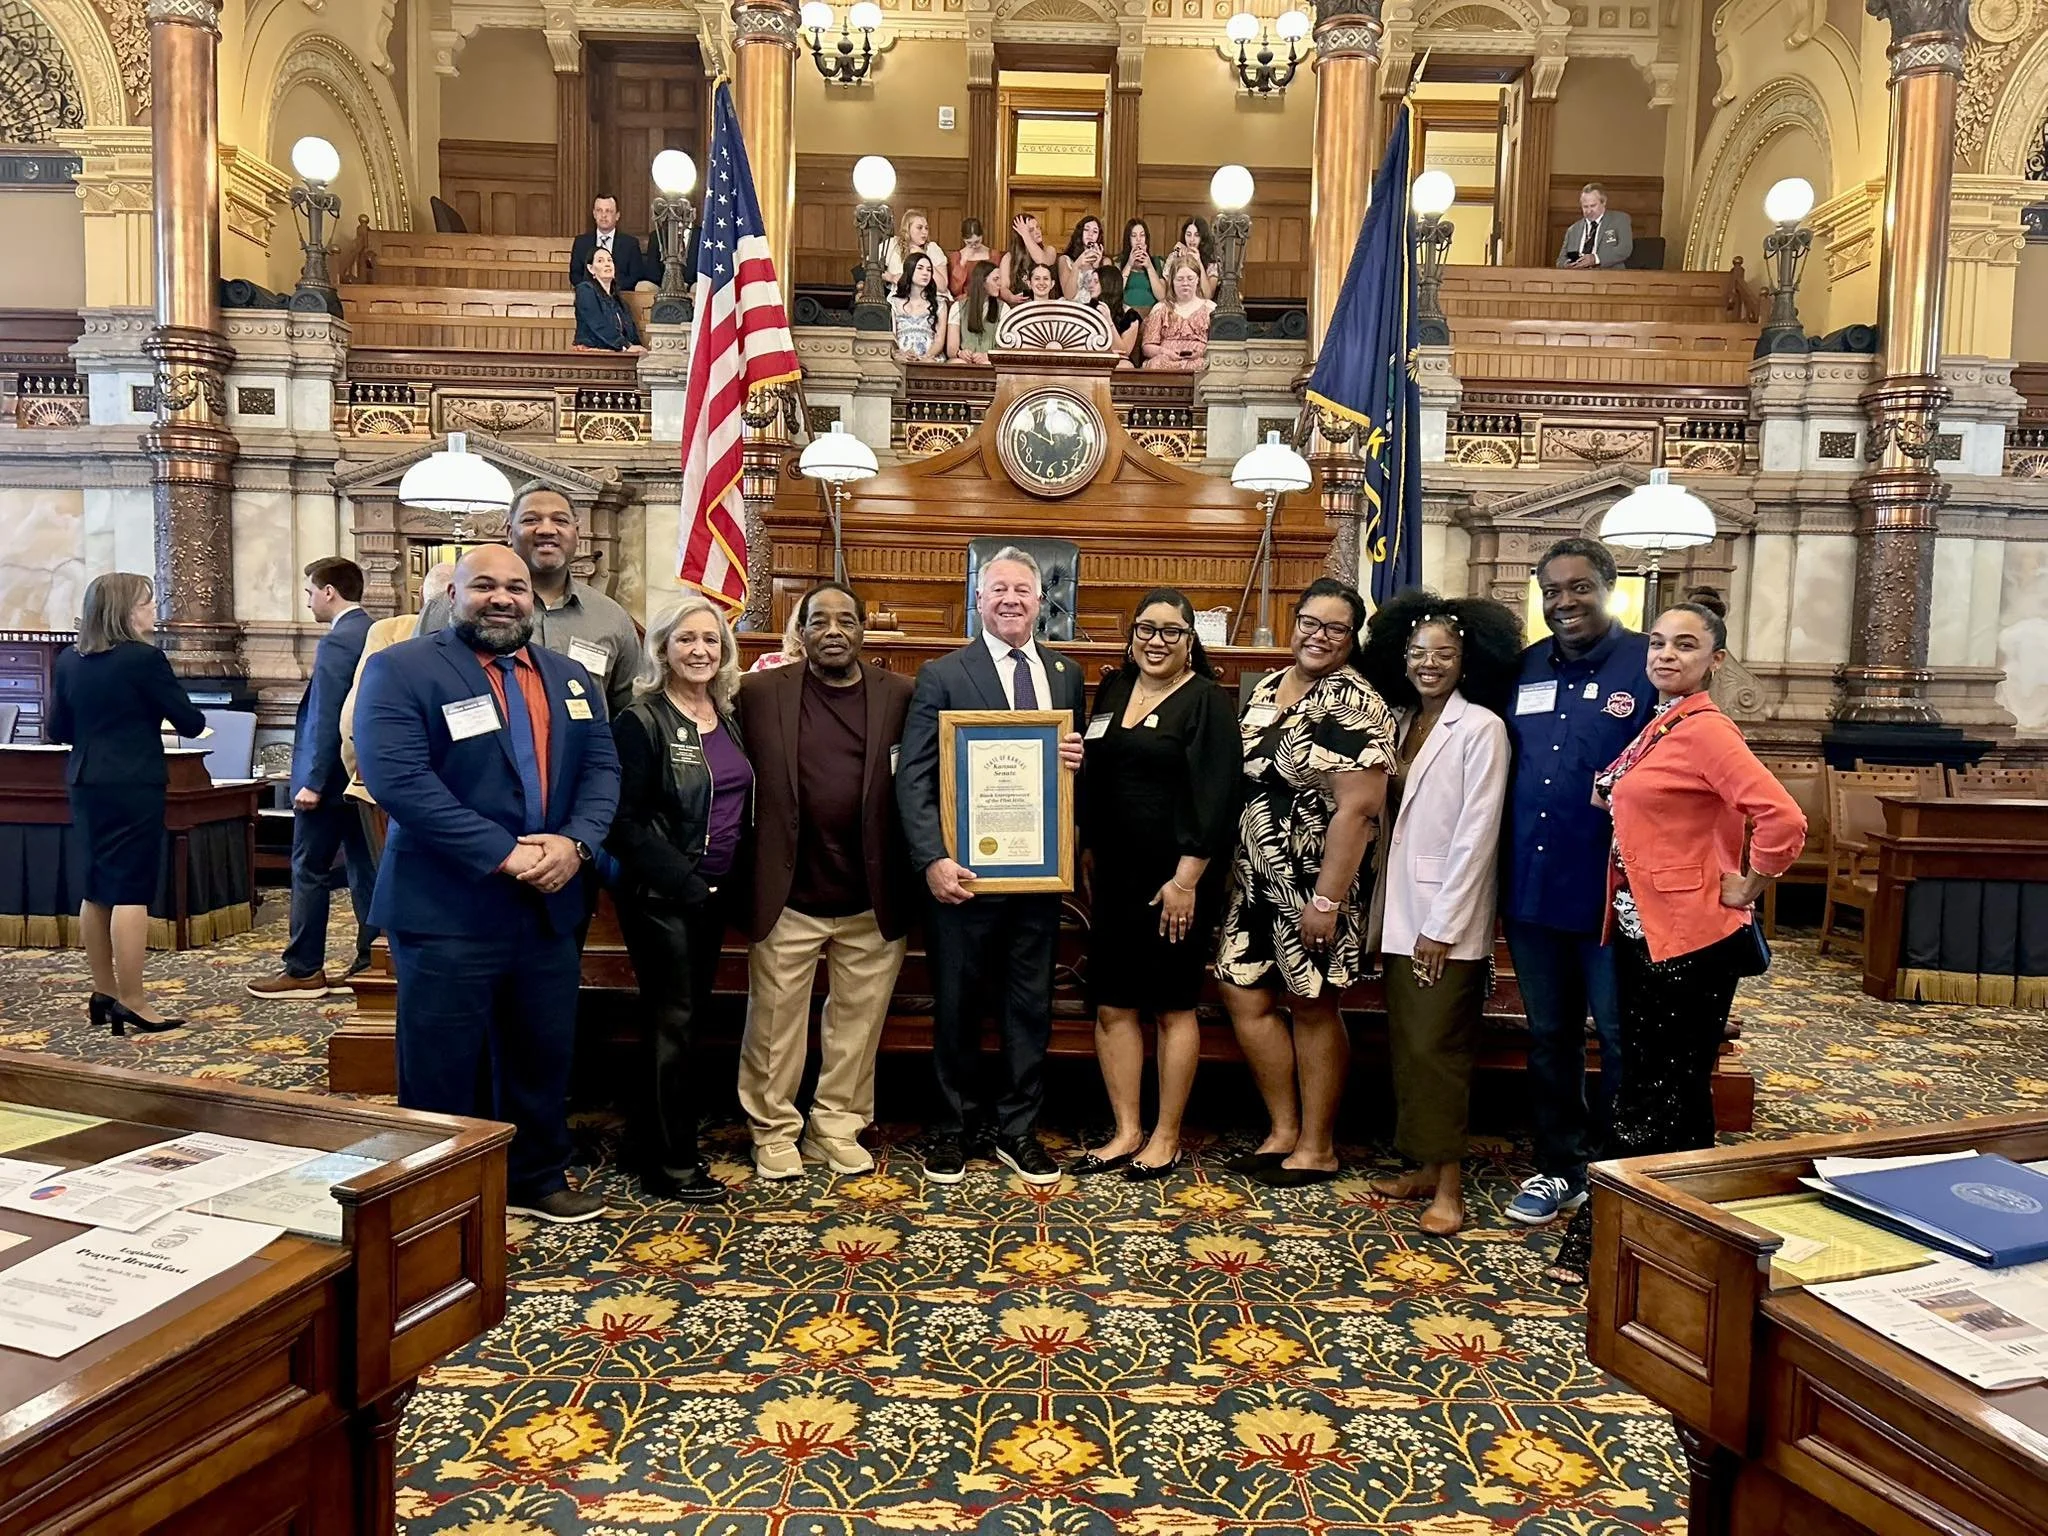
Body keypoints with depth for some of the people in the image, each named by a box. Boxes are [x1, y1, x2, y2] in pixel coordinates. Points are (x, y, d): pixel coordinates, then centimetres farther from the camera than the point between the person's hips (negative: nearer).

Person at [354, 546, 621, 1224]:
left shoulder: (570, 677, 13)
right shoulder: (401, 670, -7)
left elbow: (600, 768, 8)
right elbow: (397, 778, -19)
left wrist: (573, 843, -12)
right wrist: (504, 855, -21)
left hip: (549, 906, 6)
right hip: (447, 908, -5)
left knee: (543, 1056, 16)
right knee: (441, 1067, 5)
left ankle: (536, 1180, 34)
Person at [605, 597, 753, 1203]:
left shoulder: (729, 718, 9)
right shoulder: (641, 721, -11)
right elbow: (625, 821, -14)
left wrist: (734, 879, 4)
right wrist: (684, 881, -17)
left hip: (714, 895, 7)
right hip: (662, 895, -7)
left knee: (688, 1015, 13)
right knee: (673, 1020, 0)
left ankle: (647, 1138, 28)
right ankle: (672, 1163, 12)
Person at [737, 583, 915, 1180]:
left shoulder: (901, 697, 2)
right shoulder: (761, 694, 1)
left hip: (873, 900, 1)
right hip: (788, 897, -1)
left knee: (858, 1022, 11)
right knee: (775, 1022, 9)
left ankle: (838, 1129, 27)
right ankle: (775, 1132, 26)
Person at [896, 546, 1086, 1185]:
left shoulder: (1066, 675, 9)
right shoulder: (942, 675, -3)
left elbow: (1076, 762, 17)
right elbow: (913, 776, -9)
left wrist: (1079, 761, -8)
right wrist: (933, 860, -19)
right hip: (963, 871, -3)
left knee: (1030, 1005, 11)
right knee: (957, 1005, 10)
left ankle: (1017, 1129, 26)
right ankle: (955, 1128, 26)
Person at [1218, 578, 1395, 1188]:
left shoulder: (1353, 704, -14)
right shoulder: (1266, 690, 10)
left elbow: (1357, 808, -20)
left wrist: (1327, 900, -22)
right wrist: (1231, 870, 13)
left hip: (1313, 886, -7)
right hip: (1256, 881, 7)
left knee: (1311, 1004, 5)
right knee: (1245, 998, 8)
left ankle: (1317, 1146, 21)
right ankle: (1284, 1130, 25)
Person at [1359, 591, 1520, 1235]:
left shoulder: (1480, 728, -9)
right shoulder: (1400, 724, 11)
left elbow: (1476, 833, -14)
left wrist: (1442, 925, -16)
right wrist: (1380, 915, 9)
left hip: (1447, 919, -7)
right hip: (1399, 914, 7)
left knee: (1436, 1046, -4)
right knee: (1406, 1044, 11)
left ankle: (1448, 1184, 7)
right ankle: (1422, 1165, 22)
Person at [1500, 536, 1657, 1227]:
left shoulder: (1648, 665, -7)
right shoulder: (1525, 668, 9)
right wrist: (1499, 874, 8)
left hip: (1613, 894, -5)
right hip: (1531, 889, 5)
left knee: (1623, 1041, 7)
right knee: (1549, 1036, 16)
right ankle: (1559, 1168, 31)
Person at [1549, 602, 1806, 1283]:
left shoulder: (1706, 730, -15)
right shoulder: (1654, 728, 11)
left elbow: (1783, 820, -25)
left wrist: (1745, 888, -13)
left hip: (1690, 940, -9)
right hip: (1641, 932, 9)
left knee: (1665, 1096, 3)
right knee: (1647, 1090, 16)